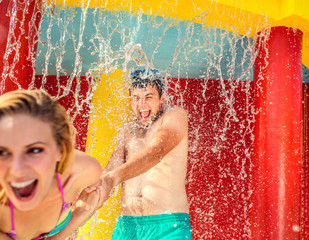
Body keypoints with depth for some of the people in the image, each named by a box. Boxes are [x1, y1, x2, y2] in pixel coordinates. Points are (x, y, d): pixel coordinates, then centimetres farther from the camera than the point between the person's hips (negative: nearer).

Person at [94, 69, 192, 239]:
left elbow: (156, 151, -17)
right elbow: (110, 169, 8)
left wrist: (113, 177, -34)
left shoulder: (175, 116, 2)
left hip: (168, 224, -5)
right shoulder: (127, 130, 19)